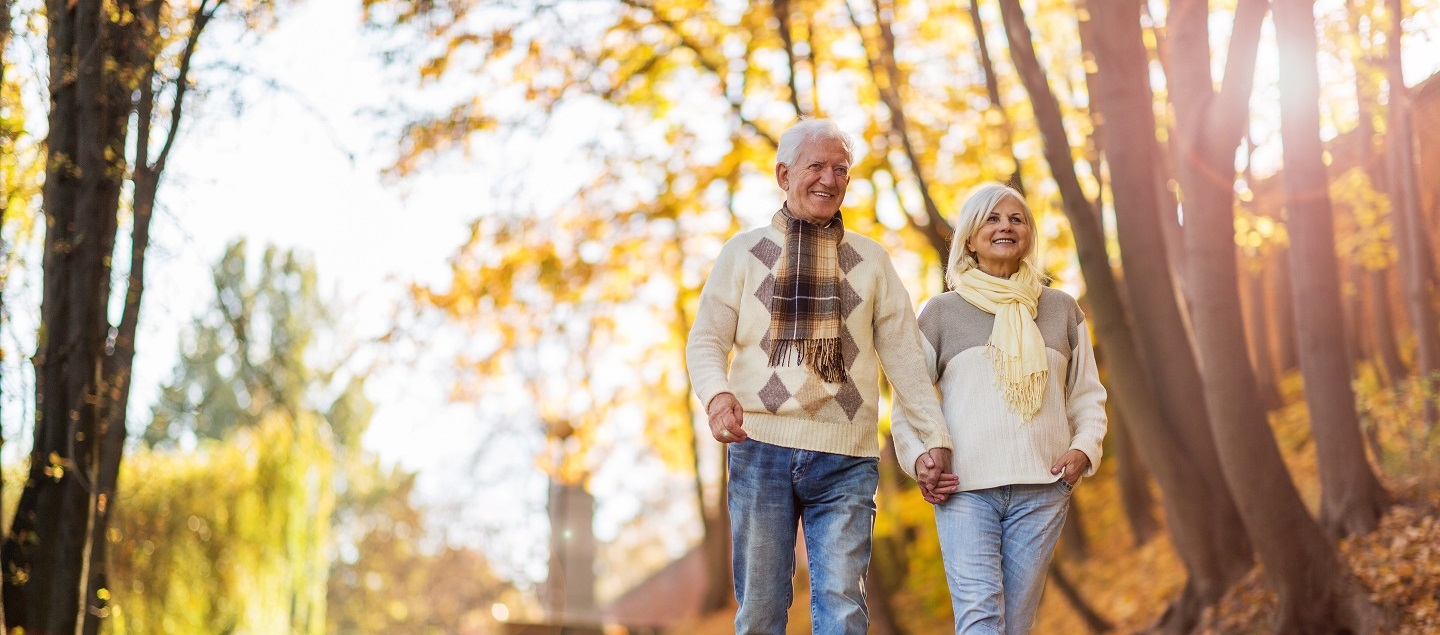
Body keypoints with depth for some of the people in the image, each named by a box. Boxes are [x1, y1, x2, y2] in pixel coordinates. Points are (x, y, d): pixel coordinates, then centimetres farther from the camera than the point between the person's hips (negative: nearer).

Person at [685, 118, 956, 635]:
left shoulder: (871, 260, 15)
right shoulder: (745, 252, 10)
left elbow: (904, 355, 13)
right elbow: (705, 340, 5)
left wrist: (933, 438, 6)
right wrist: (717, 394, -16)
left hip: (846, 460, 1)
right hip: (761, 449, 0)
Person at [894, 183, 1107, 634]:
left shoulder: (1061, 310, 15)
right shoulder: (941, 312, 10)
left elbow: (1087, 394, 19)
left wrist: (1085, 448, 1)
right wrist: (917, 458, -4)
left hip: (1042, 490, 2)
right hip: (964, 488, -2)